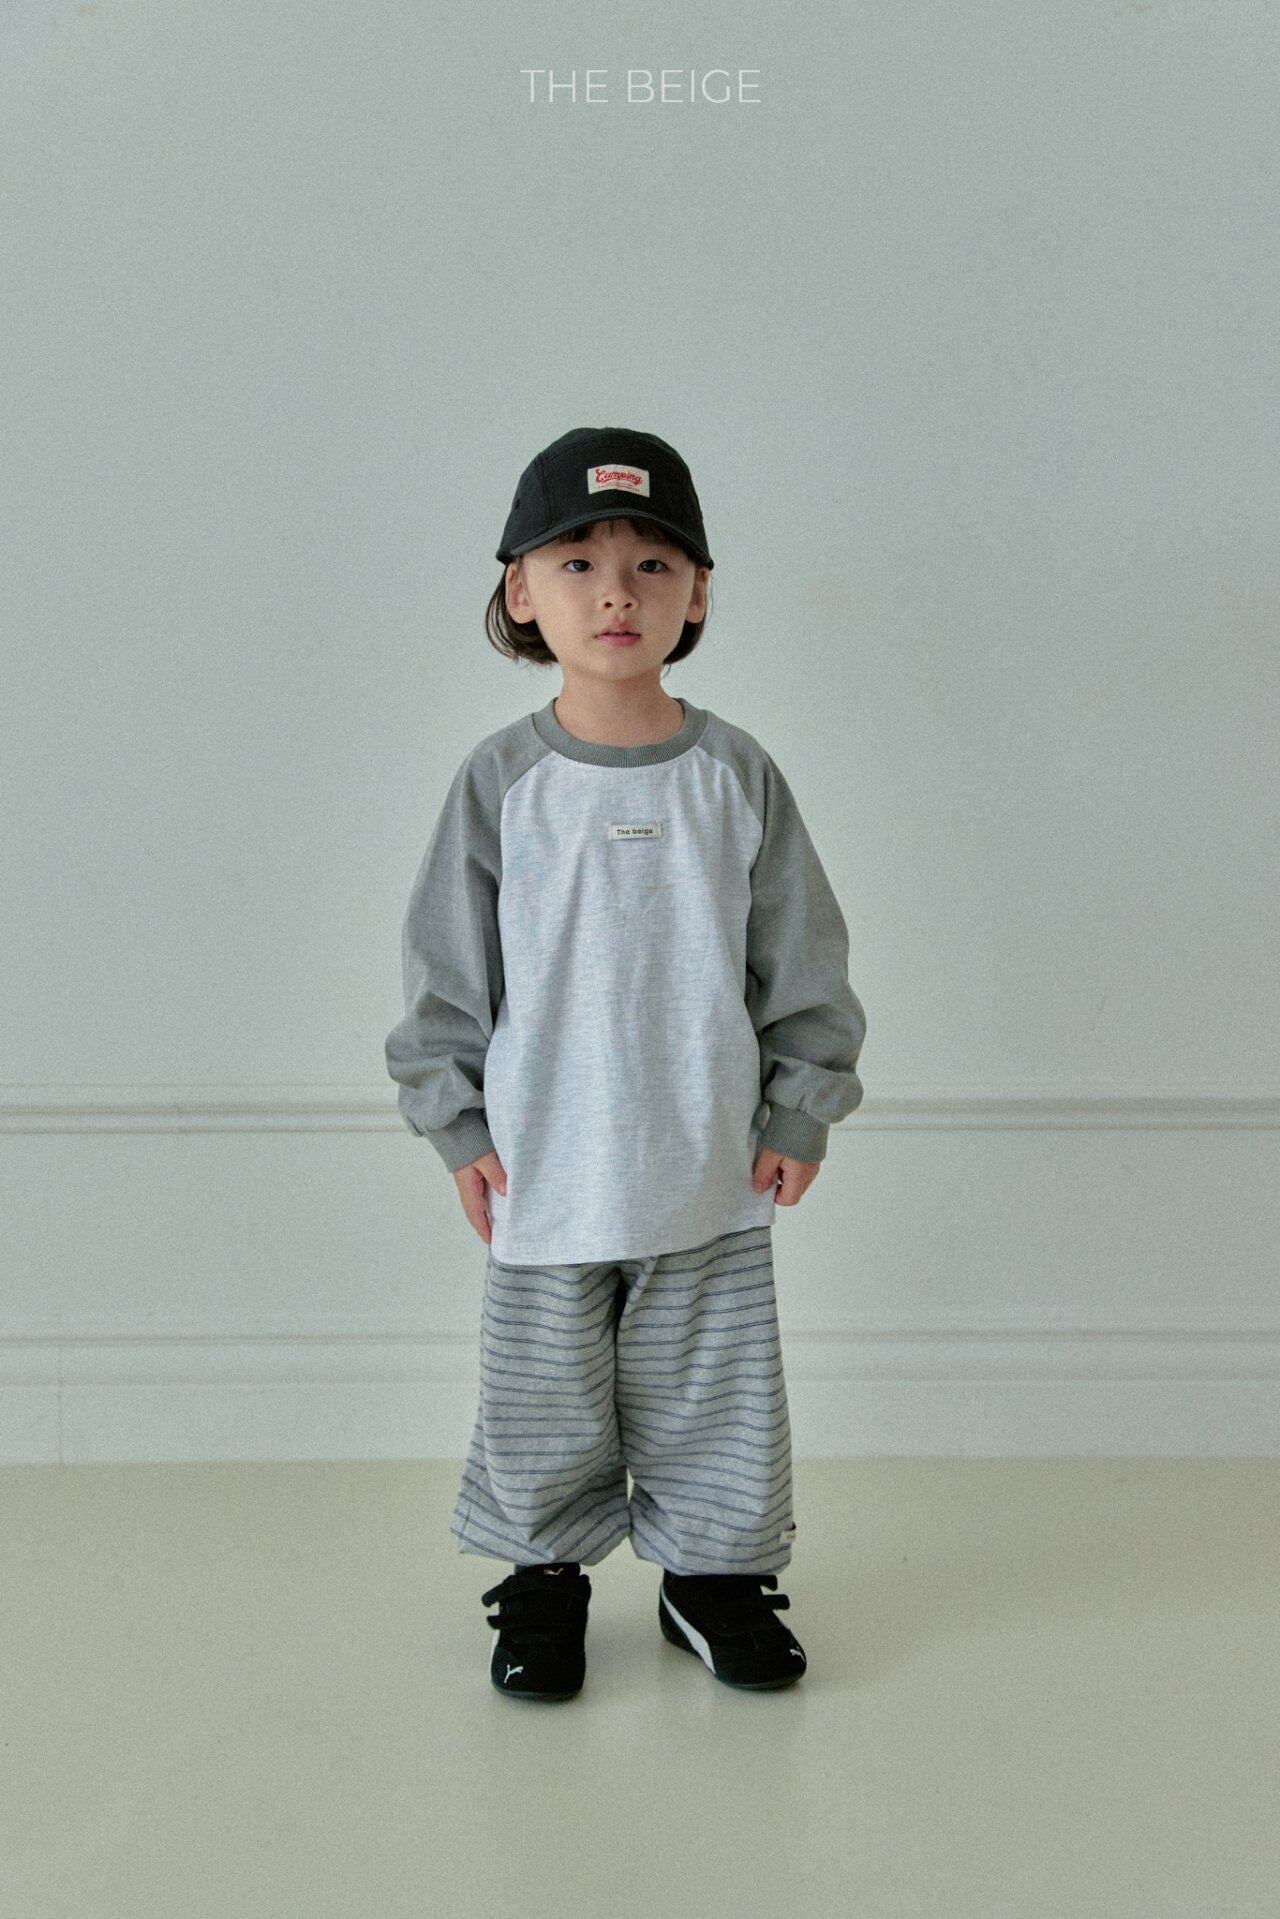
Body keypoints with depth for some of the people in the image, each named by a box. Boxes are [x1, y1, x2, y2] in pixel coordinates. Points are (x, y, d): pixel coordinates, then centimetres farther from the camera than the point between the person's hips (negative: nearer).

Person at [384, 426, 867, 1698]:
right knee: (543, 1401, 12)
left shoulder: (736, 776, -2)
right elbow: (447, 967, 0)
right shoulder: (501, 782, -5)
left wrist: (801, 1110, 1)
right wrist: (457, 1123, -2)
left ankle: (713, 1572, 31)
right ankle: (545, 1574, 31)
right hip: (545, 1167, -1)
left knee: (717, 1396, 12)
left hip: (714, 1170, 1)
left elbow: (803, 958, 3)